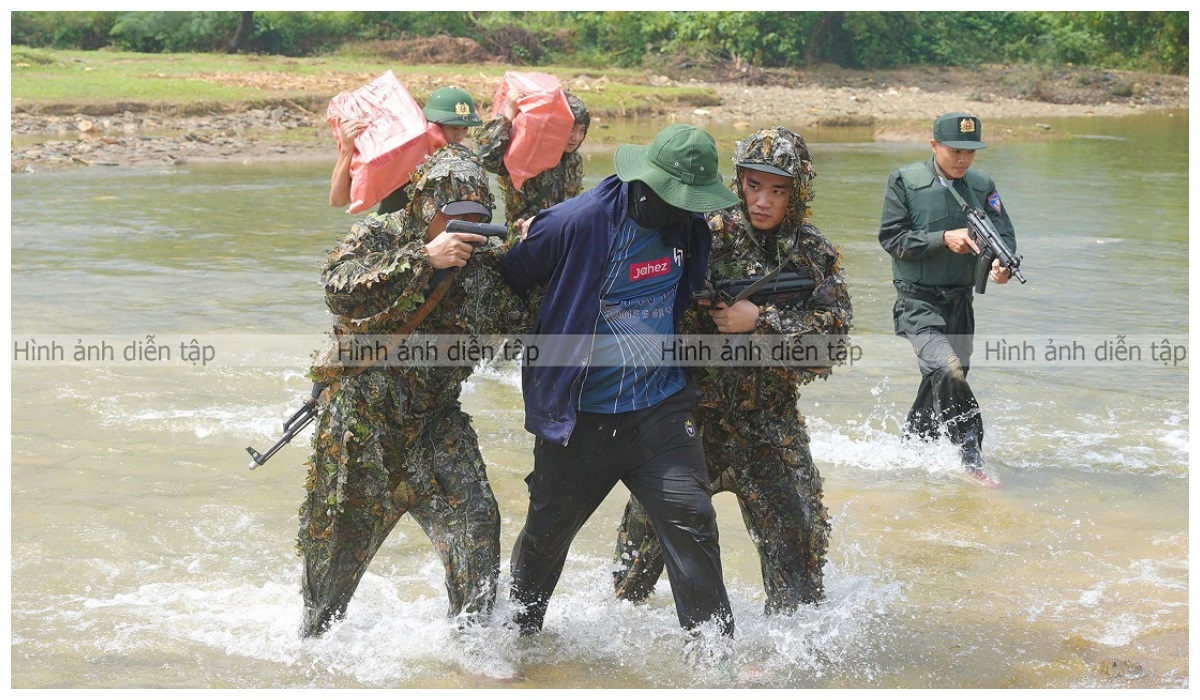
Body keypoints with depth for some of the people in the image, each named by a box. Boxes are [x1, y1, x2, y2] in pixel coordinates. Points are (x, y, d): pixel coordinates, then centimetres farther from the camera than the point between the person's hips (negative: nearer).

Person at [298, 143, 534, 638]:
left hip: (435, 422, 3)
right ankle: (315, 634, 35)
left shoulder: (484, 262, 2)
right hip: (358, 422, -2)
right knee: (339, 539, 10)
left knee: (474, 520, -16)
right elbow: (340, 291, -27)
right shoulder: (378, 236, -9)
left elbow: (523, 328, 1)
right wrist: (423, 258, -32)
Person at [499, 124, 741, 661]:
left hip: (661, 408, 3)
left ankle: (713, 651, -1)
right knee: (547, 531, 13)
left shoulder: (687, 226, 0)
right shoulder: (576, 223, -17)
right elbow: (507, 280, -1)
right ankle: (519, 631, 37)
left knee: (690, 522, -10)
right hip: (580, 415, -2)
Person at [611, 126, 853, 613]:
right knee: (652, 517, 9)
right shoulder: (709, 234, -7)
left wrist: (761, 321, -18)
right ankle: (620, 607, 30)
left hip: (770, 418, 2)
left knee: (797, 528, 5)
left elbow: (835, 324, -10)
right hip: (691, 409, -2)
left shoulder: (813, 252, 2)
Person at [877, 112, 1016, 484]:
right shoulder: (904, 181, -6)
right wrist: (944, 239, -19)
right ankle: (972, 460, -18)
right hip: (918, 302, -5)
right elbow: (891, 237, -9)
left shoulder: (983, 186, 6)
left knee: (943, 385, 13)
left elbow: (1004, 234, 2)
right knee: (947, 370, -25)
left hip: (960, 302, 5)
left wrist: (1001, 262, -21)